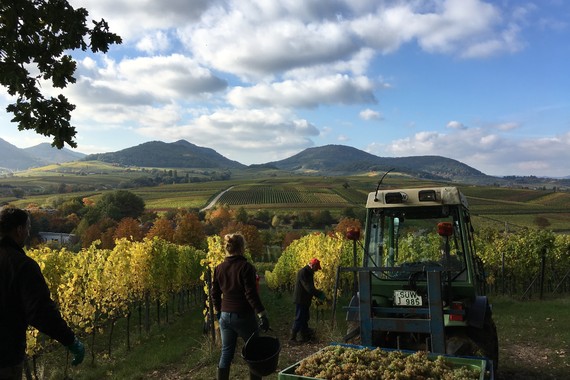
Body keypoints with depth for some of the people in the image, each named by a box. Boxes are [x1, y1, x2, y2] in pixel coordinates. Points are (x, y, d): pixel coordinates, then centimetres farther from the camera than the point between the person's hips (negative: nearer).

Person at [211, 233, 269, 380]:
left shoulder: (219, 268, 3)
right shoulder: (246, 267, -15)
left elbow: (215, 294, 10)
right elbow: (251, 294, -18)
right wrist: (262, 315, -14)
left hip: (225, 316, 5)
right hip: (244, 316, -5)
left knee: (226, 353, 14)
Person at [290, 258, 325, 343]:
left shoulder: (309, 273, 13)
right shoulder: (303, 272, -20)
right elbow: (309, 288, -27)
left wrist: (318, 294, 6)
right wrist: (320, 293, -22)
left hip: (305, 300, 10)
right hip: (300, 300, -10)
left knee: (305, 318, 15)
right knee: (299, 319, -5)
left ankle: (305, 336, 23)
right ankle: (292, 337, 1)